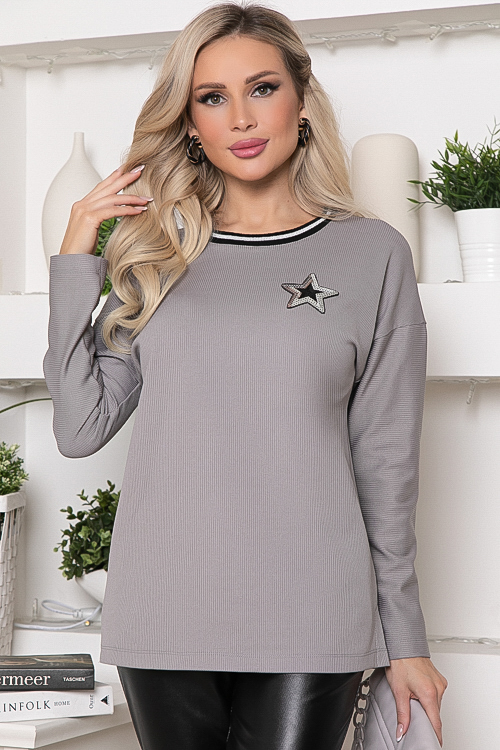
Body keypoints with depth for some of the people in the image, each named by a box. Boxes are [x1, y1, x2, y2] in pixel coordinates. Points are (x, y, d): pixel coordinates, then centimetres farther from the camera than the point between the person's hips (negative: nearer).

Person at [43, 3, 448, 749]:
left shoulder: (372, 254, 3)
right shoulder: (157, 254, 9)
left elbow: (386, 461, 4)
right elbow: (80, 428, 4)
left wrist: (405, 640, 4)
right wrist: (75, 259, 1)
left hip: (311, 627, -2)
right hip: (164, 616, 2)